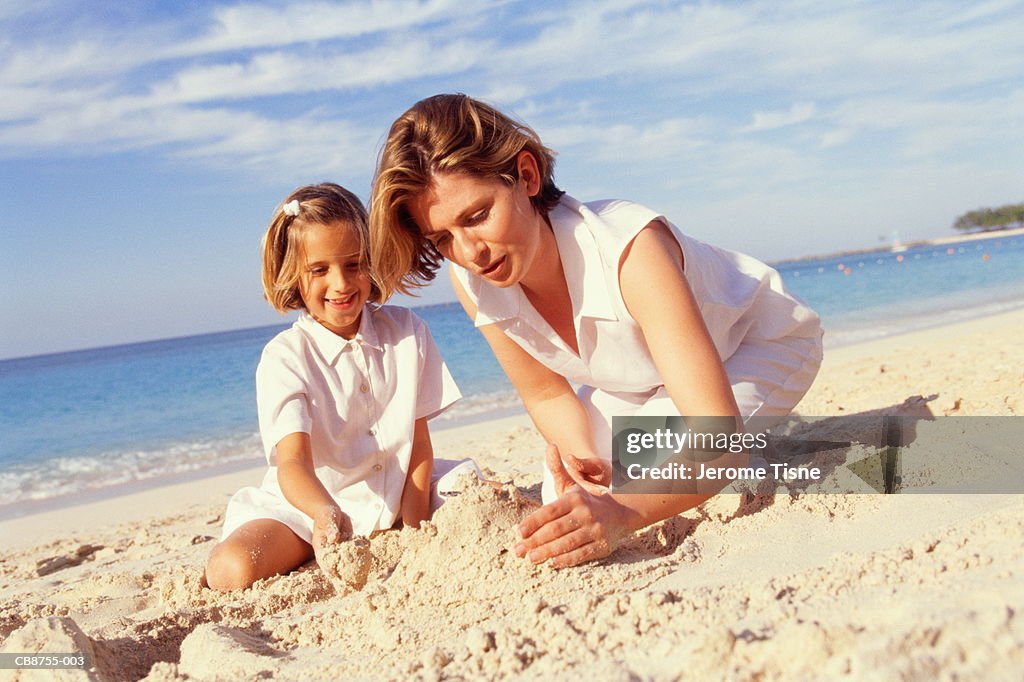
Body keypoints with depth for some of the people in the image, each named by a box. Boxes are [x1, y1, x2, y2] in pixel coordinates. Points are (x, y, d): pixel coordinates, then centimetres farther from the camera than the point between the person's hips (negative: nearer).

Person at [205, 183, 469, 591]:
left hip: (396, 498, 3)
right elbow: (293, 461, -26)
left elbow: (419, 442, -2)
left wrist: (413, 531, -14)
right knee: (231, 570, -29)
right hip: (309, 505, -2)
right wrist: (326, 514, -49)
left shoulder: (406, 332, -2)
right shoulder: (284, 357, -13)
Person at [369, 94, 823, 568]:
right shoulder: (471, 283, -24)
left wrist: (621, 510, -65)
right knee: (563, 502, -5)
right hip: (644, 377, 6)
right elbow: (548, 395, -7)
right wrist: (582, 460, -29)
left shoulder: (629, 250, -43)